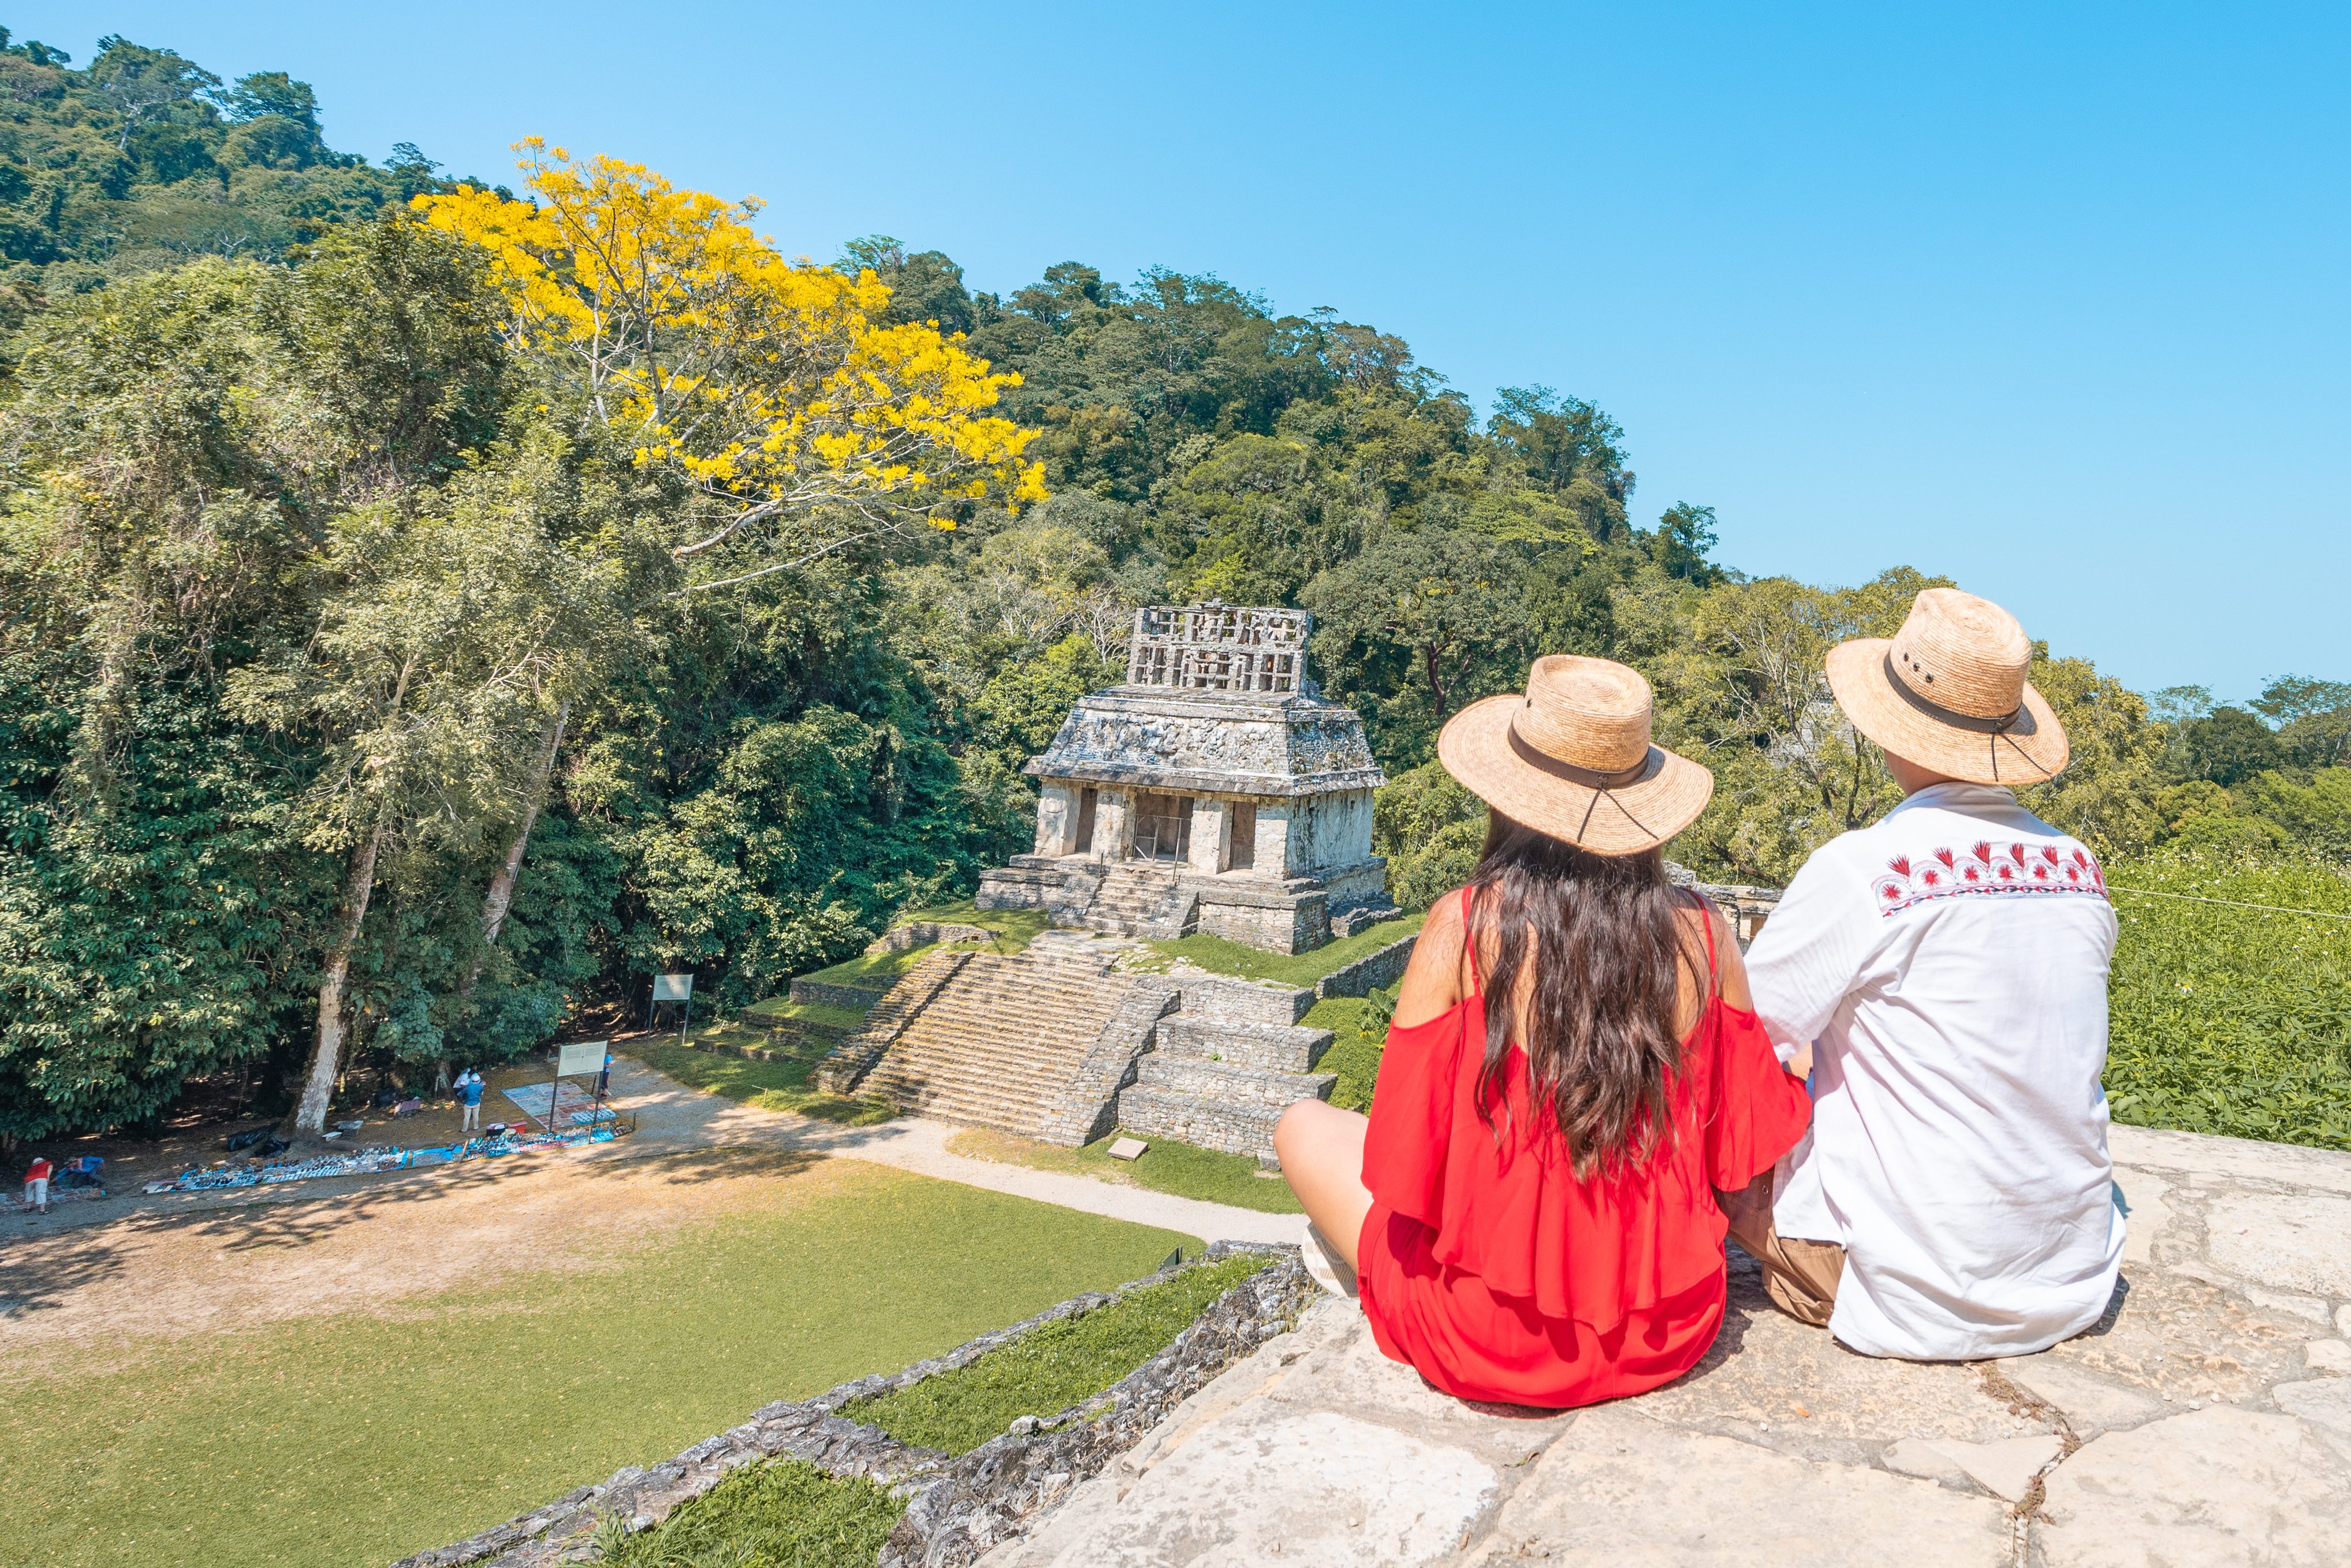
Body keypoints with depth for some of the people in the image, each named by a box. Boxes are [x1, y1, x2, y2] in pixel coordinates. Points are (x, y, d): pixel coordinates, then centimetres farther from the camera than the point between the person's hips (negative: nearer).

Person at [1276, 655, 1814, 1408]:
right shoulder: (1704, 934, -7)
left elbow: (1402, 1154, -12)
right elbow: (1742, 1146, 3)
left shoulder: (1465, 924, -16)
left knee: (1305, 1127, 18)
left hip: (1490, 1345, -4)